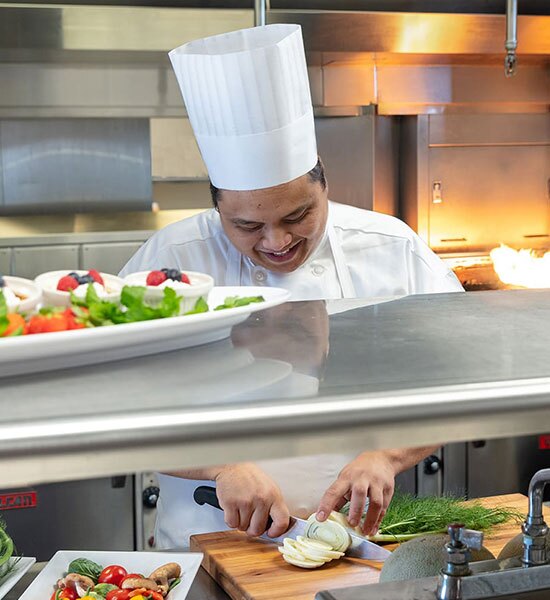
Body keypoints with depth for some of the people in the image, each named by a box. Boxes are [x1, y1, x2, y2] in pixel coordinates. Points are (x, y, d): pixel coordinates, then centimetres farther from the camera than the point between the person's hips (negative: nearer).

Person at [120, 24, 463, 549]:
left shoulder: (393, 251, 2)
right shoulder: (171, 260, -3)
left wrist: (386, 455, -12)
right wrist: (222, 466, -18)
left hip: (353, 543, 1)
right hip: (208, 547, -1)